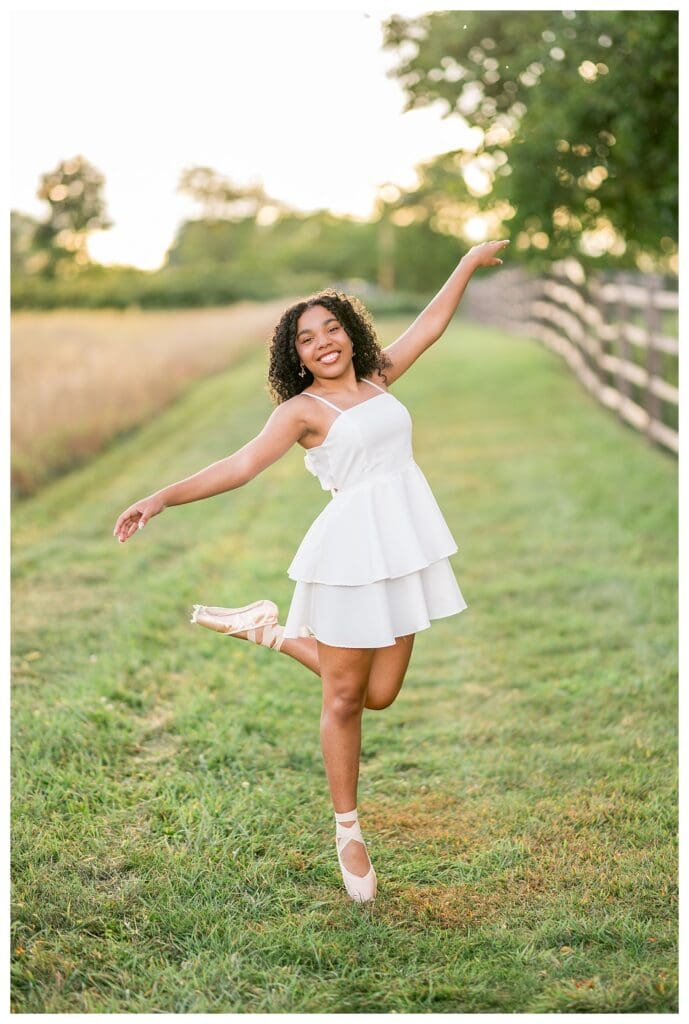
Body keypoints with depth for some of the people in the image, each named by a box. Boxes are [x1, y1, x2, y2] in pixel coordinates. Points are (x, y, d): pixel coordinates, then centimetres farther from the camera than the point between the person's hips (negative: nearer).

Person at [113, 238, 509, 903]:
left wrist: (470, 262, 27)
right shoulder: (301, 409, -3)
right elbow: (242, 464, -11)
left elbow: (430, 324, 22)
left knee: (380, 694, 9)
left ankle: (272, 630, 28)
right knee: (344, 697, 3)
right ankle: (347, 832, 19)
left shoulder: (376, 379, 13)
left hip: (406, 545, 6)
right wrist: (162, 498, -20)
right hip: (353, 548, -6)